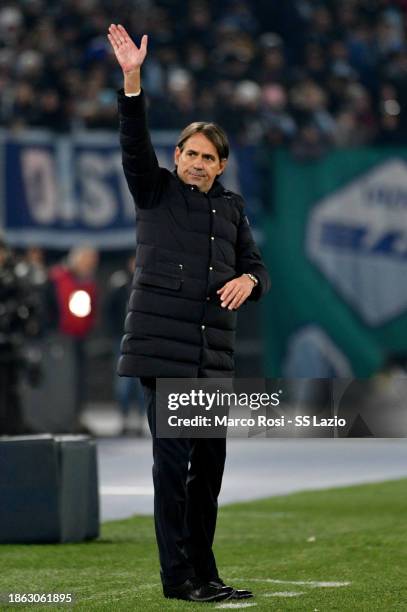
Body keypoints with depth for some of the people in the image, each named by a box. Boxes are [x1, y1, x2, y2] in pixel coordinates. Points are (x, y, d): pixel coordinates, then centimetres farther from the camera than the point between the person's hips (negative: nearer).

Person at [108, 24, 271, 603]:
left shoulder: (232, 207, 18)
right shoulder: (156, 191, 5)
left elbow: (254, 266, 20)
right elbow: (135, 144, -11)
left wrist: (247, 281, -5)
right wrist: (132, 80, -25)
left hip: (214, 356, 6)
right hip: (163, 348, -6)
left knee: (210, 462, 8)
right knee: (173, 462, -9)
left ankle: (204, 573, 16)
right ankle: (177, 576, -6)